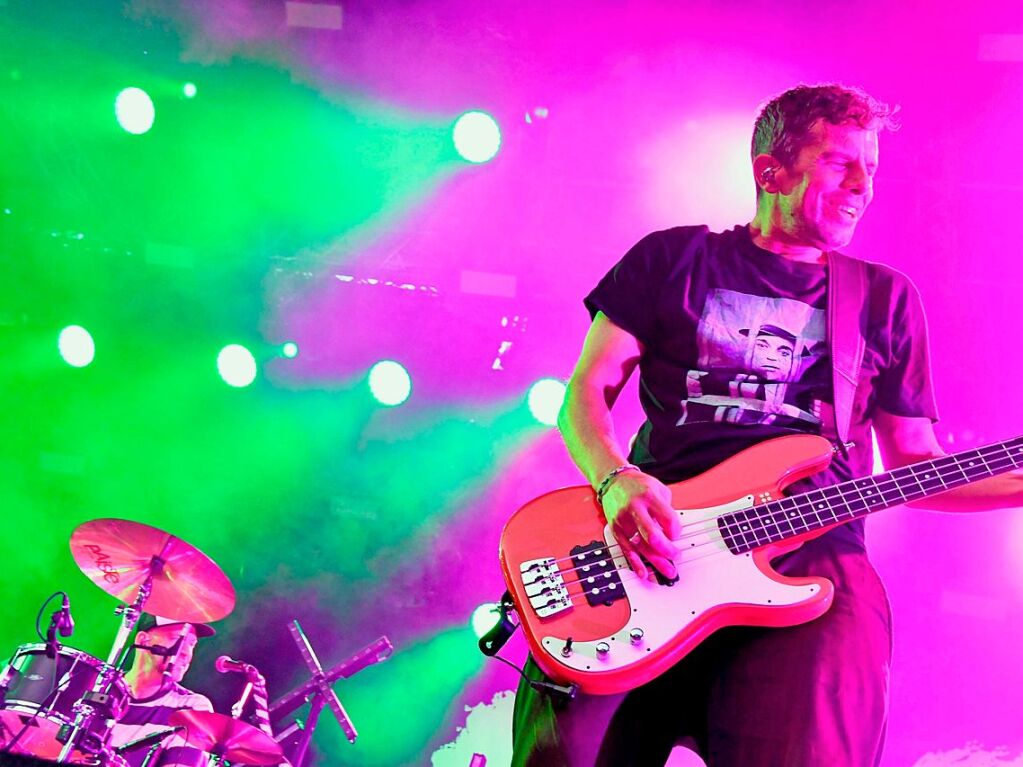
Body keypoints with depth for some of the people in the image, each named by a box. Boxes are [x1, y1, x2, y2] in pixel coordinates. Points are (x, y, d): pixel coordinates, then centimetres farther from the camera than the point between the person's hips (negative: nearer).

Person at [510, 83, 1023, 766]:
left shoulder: (886, 298, 21)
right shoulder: (675, 259, 15)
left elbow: (912, 462, 22)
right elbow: (587, 389, 10)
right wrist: (616, 479, -11)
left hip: (812, 555, 1)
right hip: (653, 543, -1)